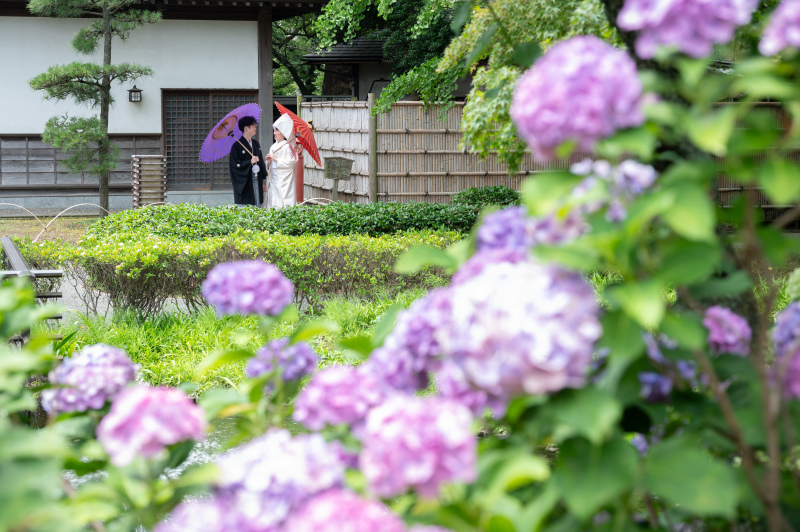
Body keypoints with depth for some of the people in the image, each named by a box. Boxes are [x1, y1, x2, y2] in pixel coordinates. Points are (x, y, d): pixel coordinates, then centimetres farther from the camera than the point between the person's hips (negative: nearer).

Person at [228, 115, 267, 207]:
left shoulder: (256, 144, 13)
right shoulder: (237, 145, -8)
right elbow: (233, 165, -12)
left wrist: (263, 181, 14)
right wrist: (250, 162, -19)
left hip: (256, 182, 6)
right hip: (244, 185, -6)